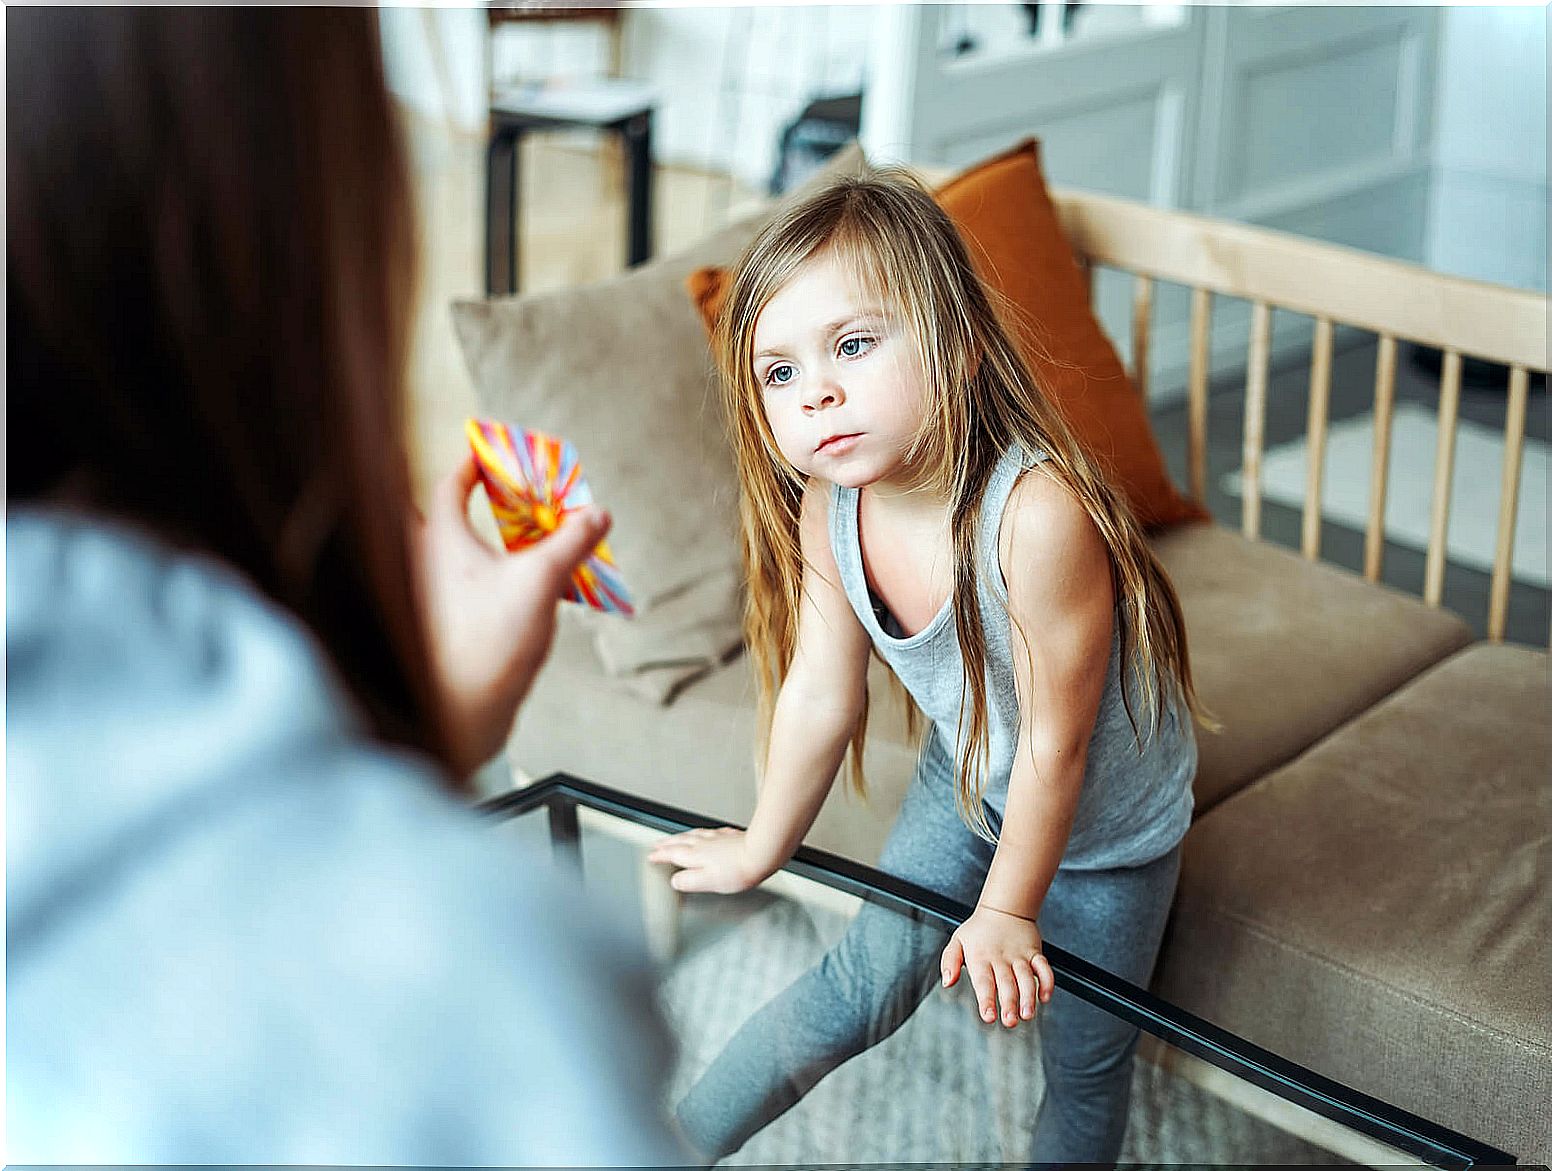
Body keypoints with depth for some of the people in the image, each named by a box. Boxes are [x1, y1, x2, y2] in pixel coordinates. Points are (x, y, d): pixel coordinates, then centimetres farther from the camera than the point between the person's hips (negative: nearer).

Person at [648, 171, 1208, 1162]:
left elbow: (1054, 740, -28)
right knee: (859, 987, 9)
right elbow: (820, 698, -6)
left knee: (1084, 1060, 13)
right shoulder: (826, 509, -22)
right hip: (967, 784, 4)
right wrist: (763, 850, 7)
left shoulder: (1038, 513, -41)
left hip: (1106, 821, -3)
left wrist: (1006, 910, -14)